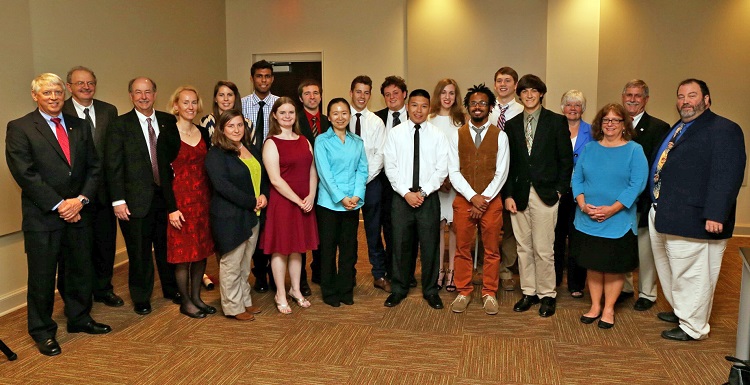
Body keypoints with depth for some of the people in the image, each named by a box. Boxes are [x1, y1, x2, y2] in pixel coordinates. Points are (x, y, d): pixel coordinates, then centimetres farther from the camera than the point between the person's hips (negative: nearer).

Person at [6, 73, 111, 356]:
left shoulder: (80, 126, 10)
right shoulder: (19, 128, -4)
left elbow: (94, 167, 7)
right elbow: (24, 173, -12)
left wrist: (81, 199, -7)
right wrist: (58, 204, -14)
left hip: (78, 213, 4)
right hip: (42, 216, -4)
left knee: (79, 270, 14)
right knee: (42, 276, 6)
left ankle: (79, 318, 32)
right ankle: (42, 331, 21)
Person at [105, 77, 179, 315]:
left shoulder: (169, 122, 5)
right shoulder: (120, 125, -3)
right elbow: (113, 165, -5)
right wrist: (118, 200, -11)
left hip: (165, 196, 3)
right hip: (136, 200, -3)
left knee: (167, 247, 14)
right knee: (139, 252, 8)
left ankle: (171, 289, 33)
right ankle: (141, 297, 25)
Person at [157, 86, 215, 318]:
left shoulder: (204, 133, 9)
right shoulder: (167, 135, -7)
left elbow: (209, 167, 11)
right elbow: (164, 174, -9)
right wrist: (172, 208, -15)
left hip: (204, 198, 5)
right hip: (181, 197, -5)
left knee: (202, 249, 11)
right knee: (184, 251, 2)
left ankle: (196, 297, 25)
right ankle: (185, 302, 16)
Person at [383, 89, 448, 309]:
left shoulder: (437, 135, 1)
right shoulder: (395, 133, 2)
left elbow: (442, 169, -2)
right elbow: (391, 167, -2)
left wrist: (423, 192, -11)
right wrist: (406, 193, -11)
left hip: (428, 197, 0)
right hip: (401, 197, 0)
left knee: (429, 245, 6)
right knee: (400, 244, 8)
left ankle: (430, 291, 22)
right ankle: (399, 289, 23)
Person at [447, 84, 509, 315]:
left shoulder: (500, 136, 1)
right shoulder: (456, 136, 3)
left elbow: (501, 173, -3)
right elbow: (454, 172, -3)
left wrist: (484, 199, -11)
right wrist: (473, 197, -13)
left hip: (492, 201, 0)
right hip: (463, 200, 1)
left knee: (492, 250, 7)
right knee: (463, 249, 8)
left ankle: (489, 293, 21)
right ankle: (463, 292, 20)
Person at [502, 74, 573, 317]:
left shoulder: (557, 121, 1)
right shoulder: (512, 125, 10)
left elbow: (566, 159, 0)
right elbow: (508, 163, 8)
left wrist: (559, 190, -6)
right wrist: (508, 194, 1)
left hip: (545, 194, -3)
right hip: (519, 194, 3)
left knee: (543, 249, -1)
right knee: (524, 248, 9)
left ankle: (547, 295, 15)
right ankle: (528, 292, 22)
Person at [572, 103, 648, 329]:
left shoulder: (634, 150, -3)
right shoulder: (589, 149, 8)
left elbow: (637, 184, -11)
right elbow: (577, 178, 5)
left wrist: (612, 209, -19)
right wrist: (583, 204, -12)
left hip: (618, 221, -3)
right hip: (588, 220, 3)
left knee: (614, 267, 6)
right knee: (592, 264, 11)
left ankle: (609, 309, 20)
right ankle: (595, 306, 24)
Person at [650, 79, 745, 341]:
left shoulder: (724, 130, -10)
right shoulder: (677, 130, 18)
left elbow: (728, 176, -19)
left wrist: (715, 215, -25)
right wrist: (657, 208, 18)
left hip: (692, 221, -9)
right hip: (662, 216, 9)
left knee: (691, 276, 2)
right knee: (670, 271, 22)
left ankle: (693, 328, 18)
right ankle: (681, 311, 41)